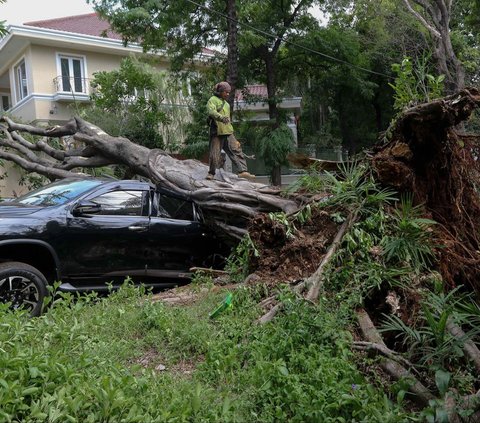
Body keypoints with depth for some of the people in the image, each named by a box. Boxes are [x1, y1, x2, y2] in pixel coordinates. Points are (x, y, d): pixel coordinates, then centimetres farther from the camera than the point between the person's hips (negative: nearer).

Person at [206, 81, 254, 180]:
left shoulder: (226, 103, 24)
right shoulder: (213, 100, -1)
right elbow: (212, 112, -21)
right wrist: (221, 117, -39)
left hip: (228, 132, 7)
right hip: (217, 132, -7)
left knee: (236, 150, -7)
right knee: (215, 154, -3)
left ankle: (243, 171, -13)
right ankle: (211, 173, 13)